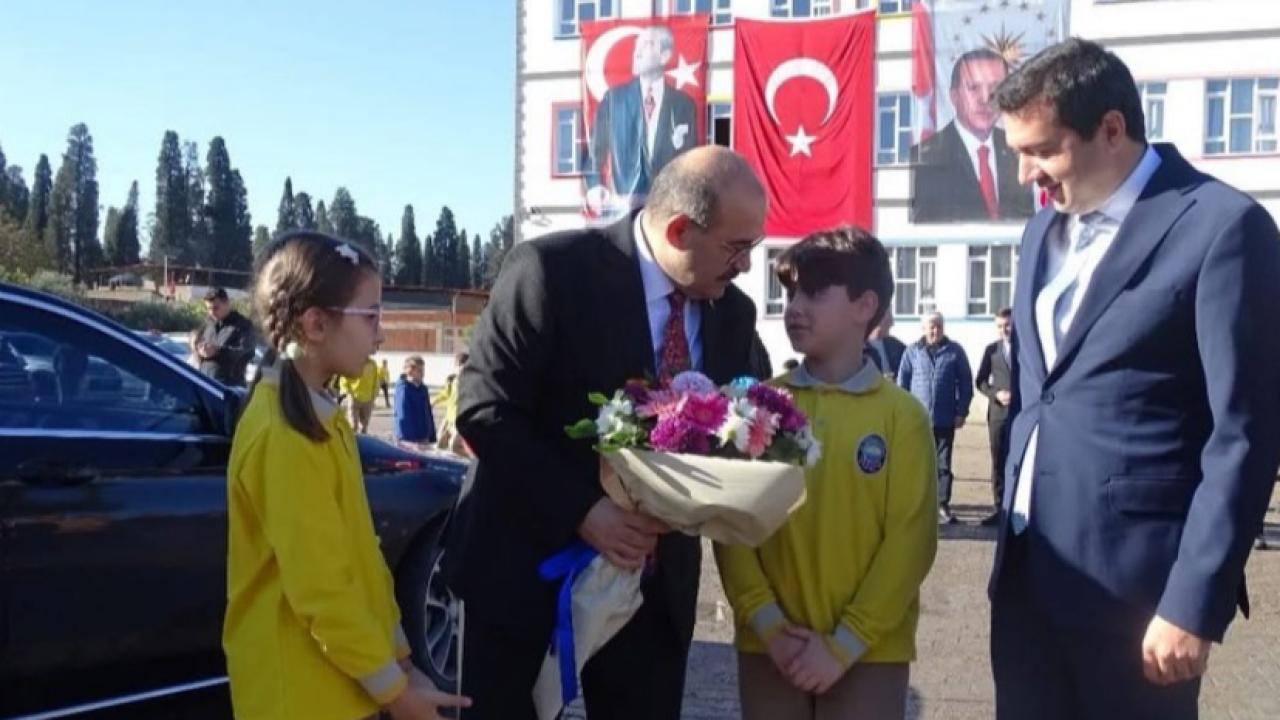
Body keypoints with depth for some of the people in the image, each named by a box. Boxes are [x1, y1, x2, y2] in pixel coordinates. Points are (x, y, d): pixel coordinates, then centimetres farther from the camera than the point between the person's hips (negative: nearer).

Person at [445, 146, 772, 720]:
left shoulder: (734, 313, 3)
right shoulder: (552, 269, -15)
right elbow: (483, 408, -16)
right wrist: (580, 511, -23)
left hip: (655, 581, 5)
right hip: (531, 564, -4)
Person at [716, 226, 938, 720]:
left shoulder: (901, 414, -3)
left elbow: (911, 540, -6)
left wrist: (844, 643, -11)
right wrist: (766, 622, -10)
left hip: (869, 653, -1)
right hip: (770, 648, 2)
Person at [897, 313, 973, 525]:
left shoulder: (955, 352, 3)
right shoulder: (912, 352, 3)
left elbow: (966, 383, 4)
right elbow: (902, 382, 5)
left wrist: (961, 412, -1)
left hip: (946, 419, 0)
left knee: (944, 465, 5)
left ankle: (943, 505, 12)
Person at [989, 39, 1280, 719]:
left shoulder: (1222, 225, -10)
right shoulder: (1044, 230, 12)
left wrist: (1194, 604, -15)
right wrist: (1012, 536, 15)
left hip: (1130, 583, -6)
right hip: (1025, 571, 7)